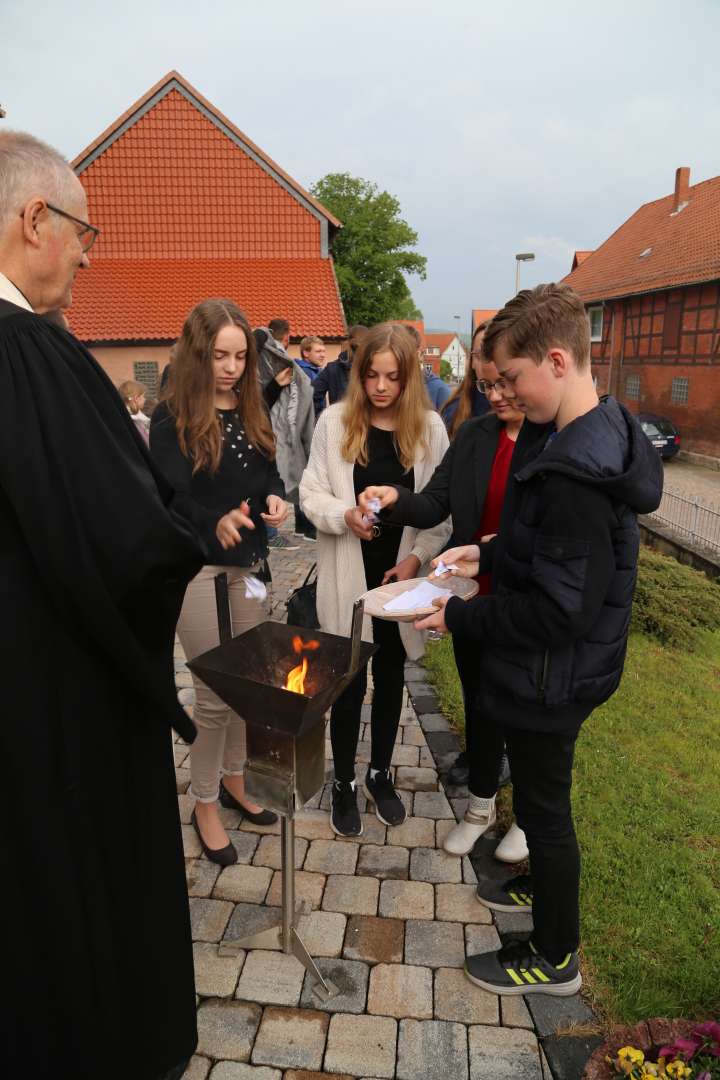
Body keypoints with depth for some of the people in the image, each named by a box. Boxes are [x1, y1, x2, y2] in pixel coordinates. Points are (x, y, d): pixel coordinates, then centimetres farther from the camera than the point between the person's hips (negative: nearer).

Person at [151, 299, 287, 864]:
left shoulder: (253, 411, 8)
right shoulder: (173, 416, -10)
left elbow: (270, 472, 12)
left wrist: (275, 497, -12)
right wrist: (217, 521, -36)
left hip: (249, 562, 6)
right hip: (199, 568, -5)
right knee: (215, 692, 3)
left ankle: (233, 780, 35)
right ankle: (205, 804, 24)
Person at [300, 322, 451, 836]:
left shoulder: (430, 426, -3)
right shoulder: (334, 421, -5)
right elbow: (311, 494, -1)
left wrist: (416, 557, -13)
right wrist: (345, 515, -20)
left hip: (402, 575, 2)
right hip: (348, 575, -1)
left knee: (391, 676, 16)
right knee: (349, 681, 8)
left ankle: (381, 773, 37)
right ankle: (344, 782, 30)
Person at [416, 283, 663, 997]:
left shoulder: (576, 472, -31)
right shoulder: (590, 436, 1)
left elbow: (559, 611, -29)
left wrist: (460, 617, -21)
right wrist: (489, 555, 3)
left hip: (552, 677, -9)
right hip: (550, 670, 9)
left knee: (542, 804, 11)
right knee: (539, 793, 28)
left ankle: (555, 958, 36)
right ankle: (545, 885, 54)